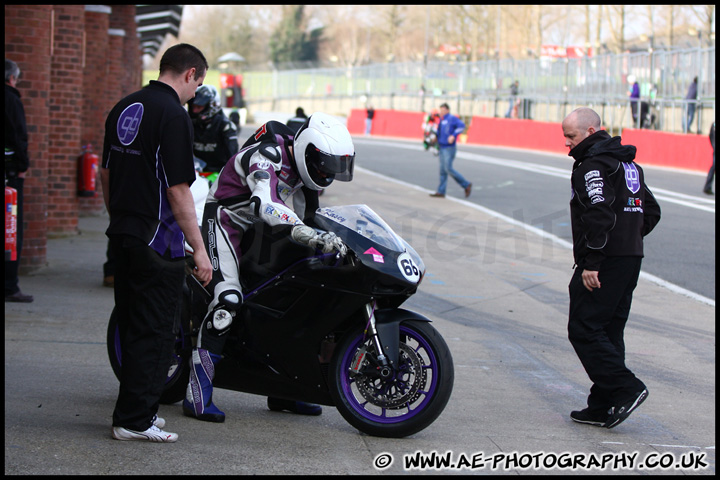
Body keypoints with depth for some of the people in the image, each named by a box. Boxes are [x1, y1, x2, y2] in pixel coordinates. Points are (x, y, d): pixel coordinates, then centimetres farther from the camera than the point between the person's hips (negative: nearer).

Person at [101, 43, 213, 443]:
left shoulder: (124, 107, 10)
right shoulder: (173, 114, -16)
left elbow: (106, 174, 17)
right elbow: (178, 190, -19)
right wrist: (199, 249, -14)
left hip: (122, 234, 9)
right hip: (157, 241, -9)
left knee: (133, 327, 15)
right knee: (154, 332, -1)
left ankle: (137, 407, 23)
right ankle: (134, 420, 2)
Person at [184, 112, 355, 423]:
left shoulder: (302, 163, 0)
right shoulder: (266, 155, -29)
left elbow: (307, 215, 16)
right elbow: (266, 205, -47)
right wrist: (316, 238, -56)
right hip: (226, 220, -9)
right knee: (228, 298, -26)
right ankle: (197, 395, -27)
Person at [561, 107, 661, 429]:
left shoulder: (593, 164, -11)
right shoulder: (628, 164, 19)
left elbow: (600, 214, -23)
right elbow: (651, 211, 23)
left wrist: (591, 263, -23)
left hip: (605, 262, -10)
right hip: (631, 260, 10)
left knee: (584, 330, -6)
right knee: (609, 332, 12)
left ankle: (625, 389, -12)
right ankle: (603, 407, 13)